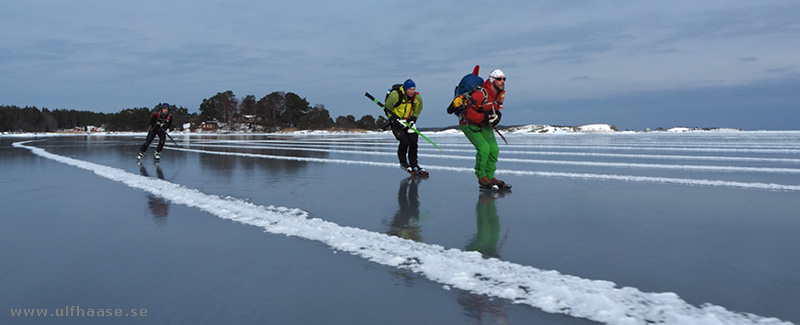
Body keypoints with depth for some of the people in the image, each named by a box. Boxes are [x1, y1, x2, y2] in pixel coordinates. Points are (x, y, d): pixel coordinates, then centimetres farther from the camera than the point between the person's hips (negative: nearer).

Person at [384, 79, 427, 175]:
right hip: (396, 122, -5)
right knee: (404, 141, -20)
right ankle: (403, 162, 3)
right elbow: (387, 108, -10)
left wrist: (413, 118, -2)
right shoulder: (395, 95, -20)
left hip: (408, 121, 5)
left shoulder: (417, 97, -5)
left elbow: (418, 109, 13)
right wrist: (395, 119, -19)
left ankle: (414, 166, 8)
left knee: (413, 143, -2)